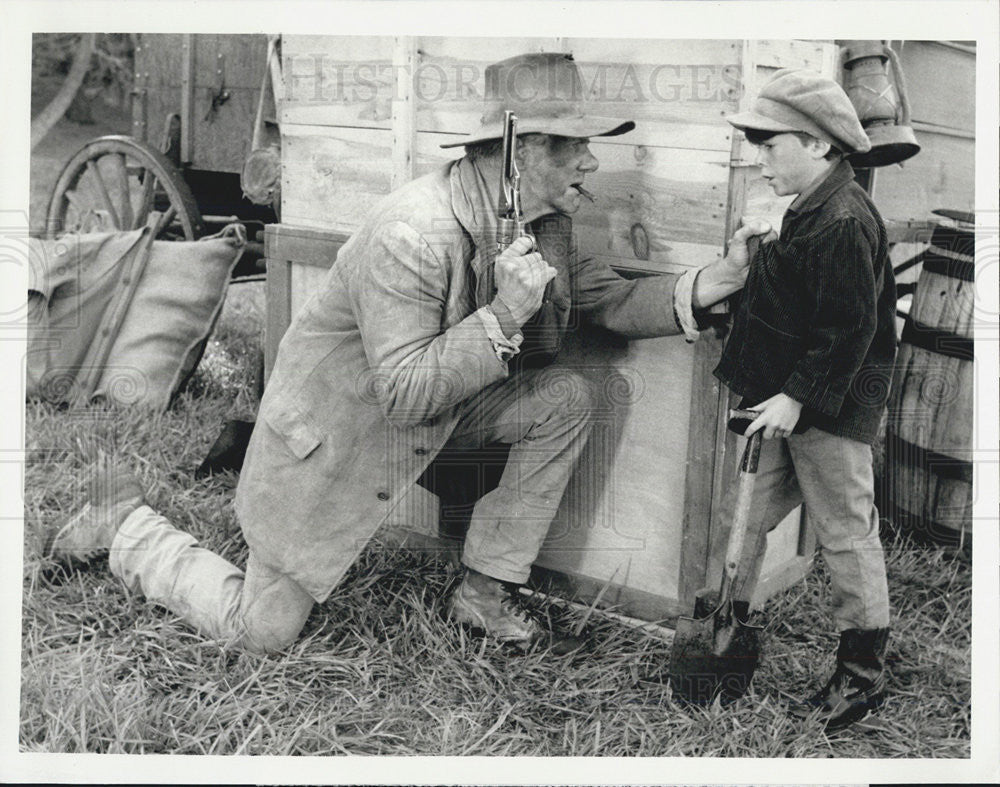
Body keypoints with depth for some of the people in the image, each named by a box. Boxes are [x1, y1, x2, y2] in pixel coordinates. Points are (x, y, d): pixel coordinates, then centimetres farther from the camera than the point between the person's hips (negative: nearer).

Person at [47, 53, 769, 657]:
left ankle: (486, 592, 0)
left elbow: (613, 301, -2)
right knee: (264, 628, -2)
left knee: (566, 399, -11)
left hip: (436, 404, 8)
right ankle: (126, 525, 23)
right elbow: (404, 393, -32)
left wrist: (711, 284, -17)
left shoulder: (542, 223, -6)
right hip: (332, 426, -7)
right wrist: (503, 318, -37)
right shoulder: (411, 236, -32)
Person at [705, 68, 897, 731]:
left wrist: (796, 397, -22)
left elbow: (847, 330, -23)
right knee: (746, 514, 14)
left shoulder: (844, 222, -21)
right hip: (792, 402, 10)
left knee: (847, 535, 3)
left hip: (830, 410, -10)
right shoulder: (812, 211, 11)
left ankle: (864, 675, 17)